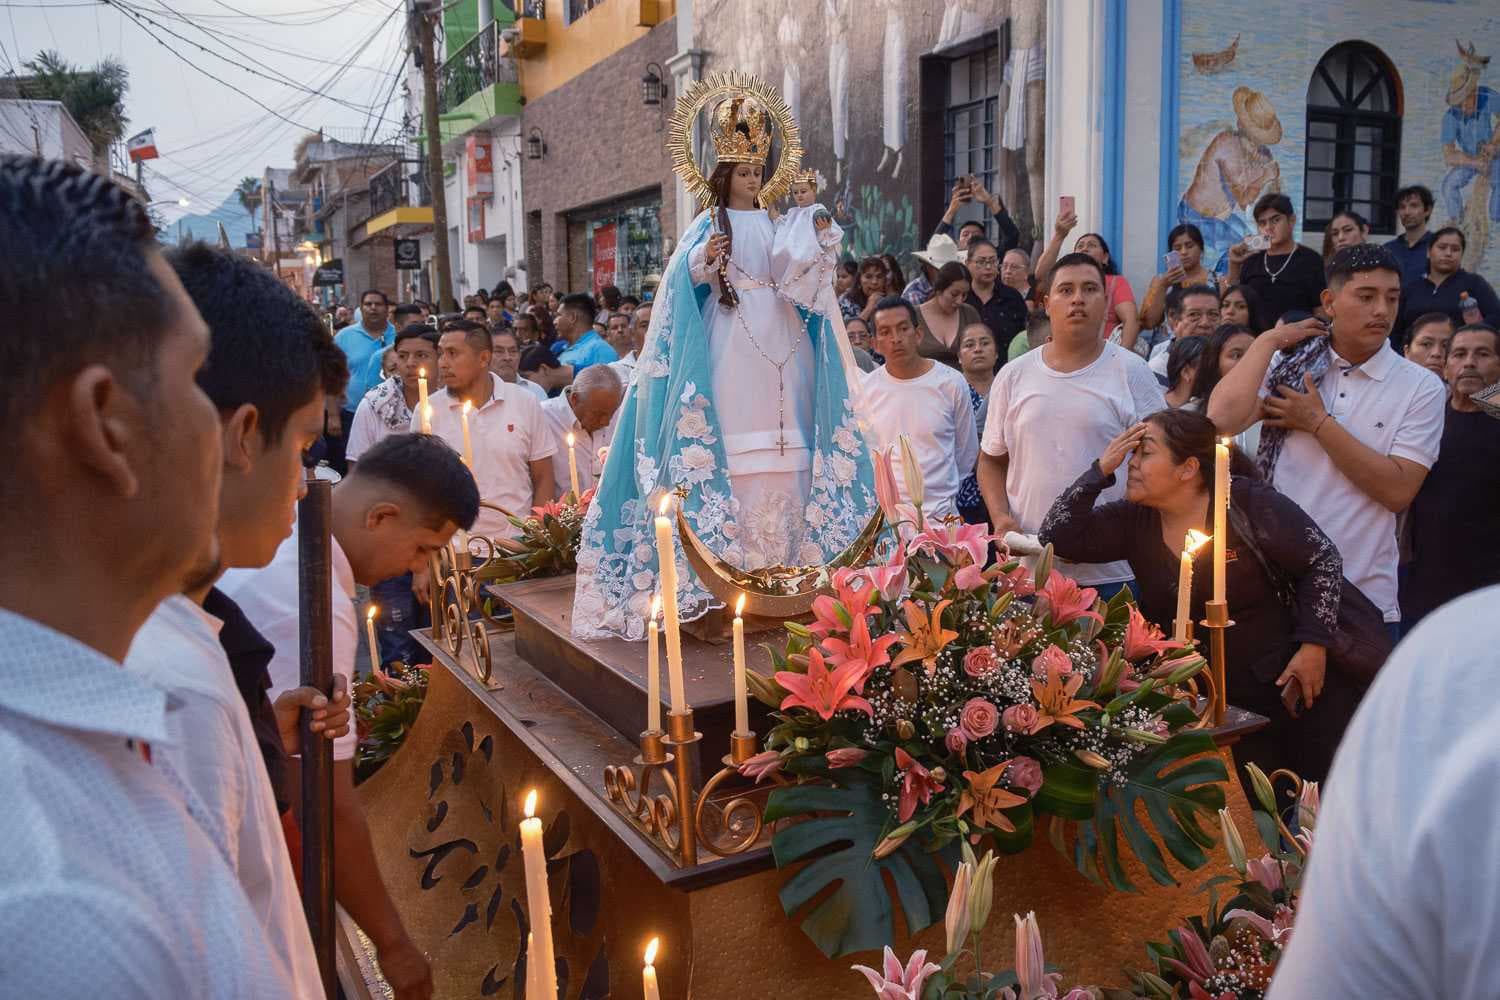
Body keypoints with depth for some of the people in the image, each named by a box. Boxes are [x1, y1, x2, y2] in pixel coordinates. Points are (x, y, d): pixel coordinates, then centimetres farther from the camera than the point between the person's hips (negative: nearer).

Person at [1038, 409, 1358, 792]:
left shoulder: (1247, 504, -14)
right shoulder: (1134, 520, -2)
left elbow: (1323, 560, -8)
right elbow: (1057, 537, -9)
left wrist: (1313, 644, -13)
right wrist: (1100, 471, -15)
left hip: (1284, 684, -3)